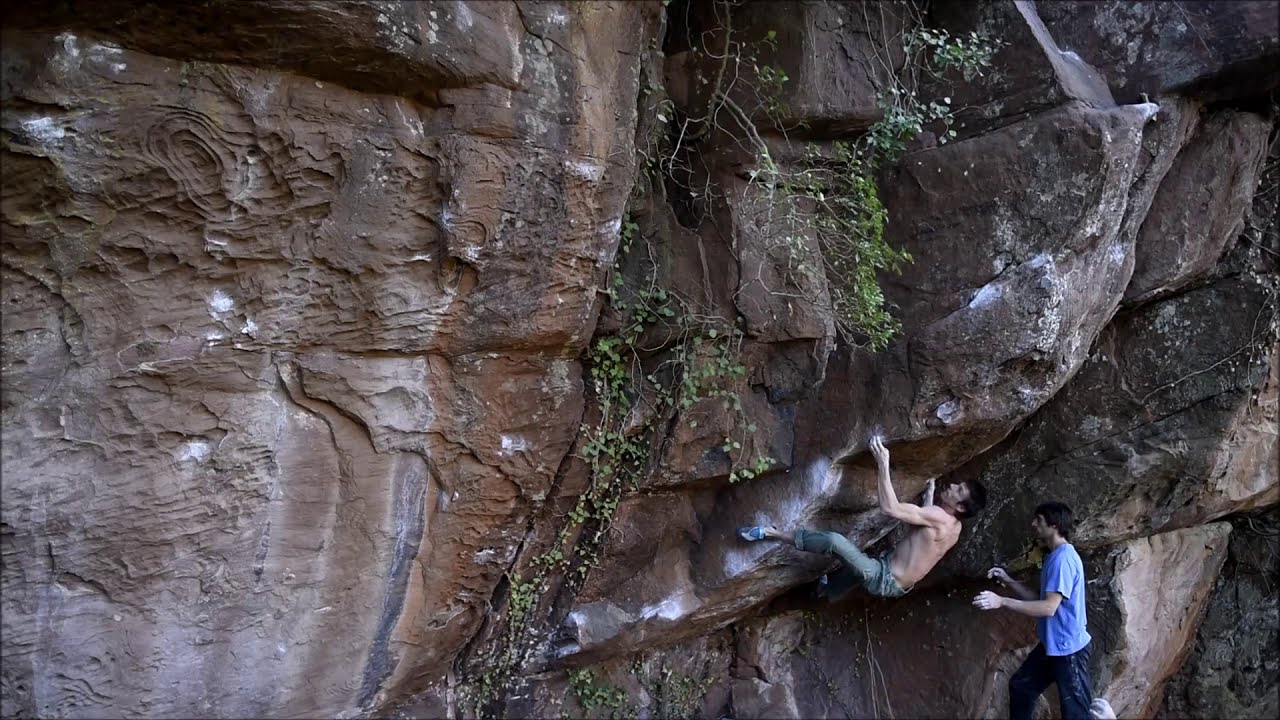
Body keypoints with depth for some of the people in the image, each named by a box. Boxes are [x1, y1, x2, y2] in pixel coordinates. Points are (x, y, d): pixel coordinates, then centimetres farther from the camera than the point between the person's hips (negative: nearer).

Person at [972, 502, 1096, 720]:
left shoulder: (1063, 558, -22)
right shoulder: (1054, 557, 11)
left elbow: (1049, 607, -28)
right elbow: (1040, 598, 16)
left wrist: (1002, 601, -30)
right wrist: (1009, 582, 4)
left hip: (1068, 647, -11)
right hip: (1052, 644, 11)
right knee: (1020, 685, 20)